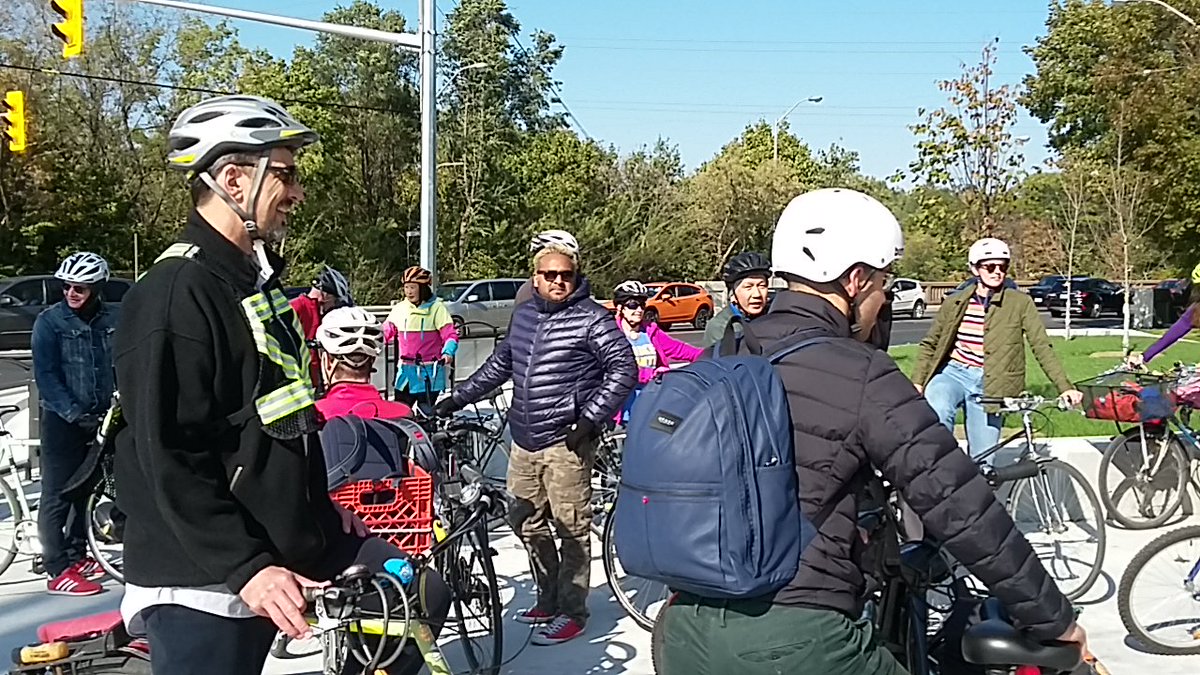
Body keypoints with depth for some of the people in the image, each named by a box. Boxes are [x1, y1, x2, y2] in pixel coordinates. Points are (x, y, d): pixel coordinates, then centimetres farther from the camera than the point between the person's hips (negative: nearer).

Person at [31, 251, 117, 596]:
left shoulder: (112, 319, 0)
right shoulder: (49, 321, -9)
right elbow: (46, 376, -12)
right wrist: (75, 413, -18)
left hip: (98, 418, 4)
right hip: (62, 420, -4)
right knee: (57, 494, -2)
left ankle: (76, 555, 27)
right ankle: (58, 571, 1)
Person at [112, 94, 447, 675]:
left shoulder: (256, 280, 14)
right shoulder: (176, 295, -18)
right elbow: (170, 460, -23)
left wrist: (323, 509, 19)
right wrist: (247, 567, -26)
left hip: (284, 541, 9)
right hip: (205, 579, -9)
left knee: (423, 596, 12)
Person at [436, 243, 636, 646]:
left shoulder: (591, 318, -6)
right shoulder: (524, 315, 14)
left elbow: (624, 369, -11)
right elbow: (499, 364, 25)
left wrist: (590, 419, -16)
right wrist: (458, 398, 22)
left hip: (565, 442, -7)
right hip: (524, 440, 7)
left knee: (571, 529, -1)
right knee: (527, 523, 14)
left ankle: (572, 612, 11)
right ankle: (548, 600, 28)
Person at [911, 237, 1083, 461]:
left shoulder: (1020, 303, 1)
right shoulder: (954, 303, 7)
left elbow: (1042, 347, -3)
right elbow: (929, 345, 13)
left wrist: (1065, 388, -12)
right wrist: (917, 382, 2)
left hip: (989, 386, 0)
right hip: (951, 373, 1)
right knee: (937, 416, -33)